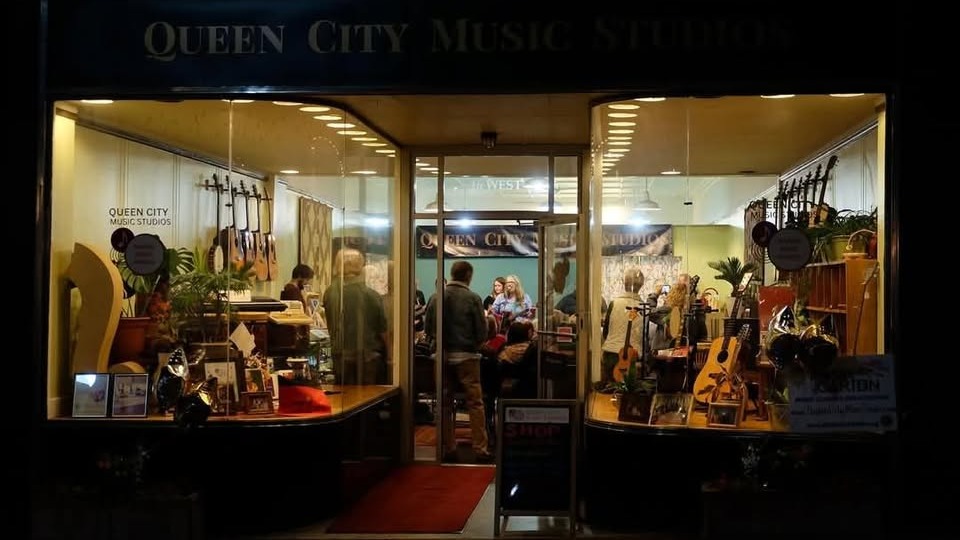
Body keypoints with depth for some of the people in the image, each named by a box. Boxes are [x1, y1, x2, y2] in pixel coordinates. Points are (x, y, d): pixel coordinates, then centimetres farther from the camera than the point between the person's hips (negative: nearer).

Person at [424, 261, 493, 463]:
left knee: (445, 403, 11)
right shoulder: (472, 298, -9)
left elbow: (428, 328, 3)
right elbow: (482, 332, -8)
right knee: (475, 403, 3)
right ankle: (480, 449, 2)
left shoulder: (436, 298, -1)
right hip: (466, 355, -3)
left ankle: (448, 449, 15)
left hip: (443, 356, 3)